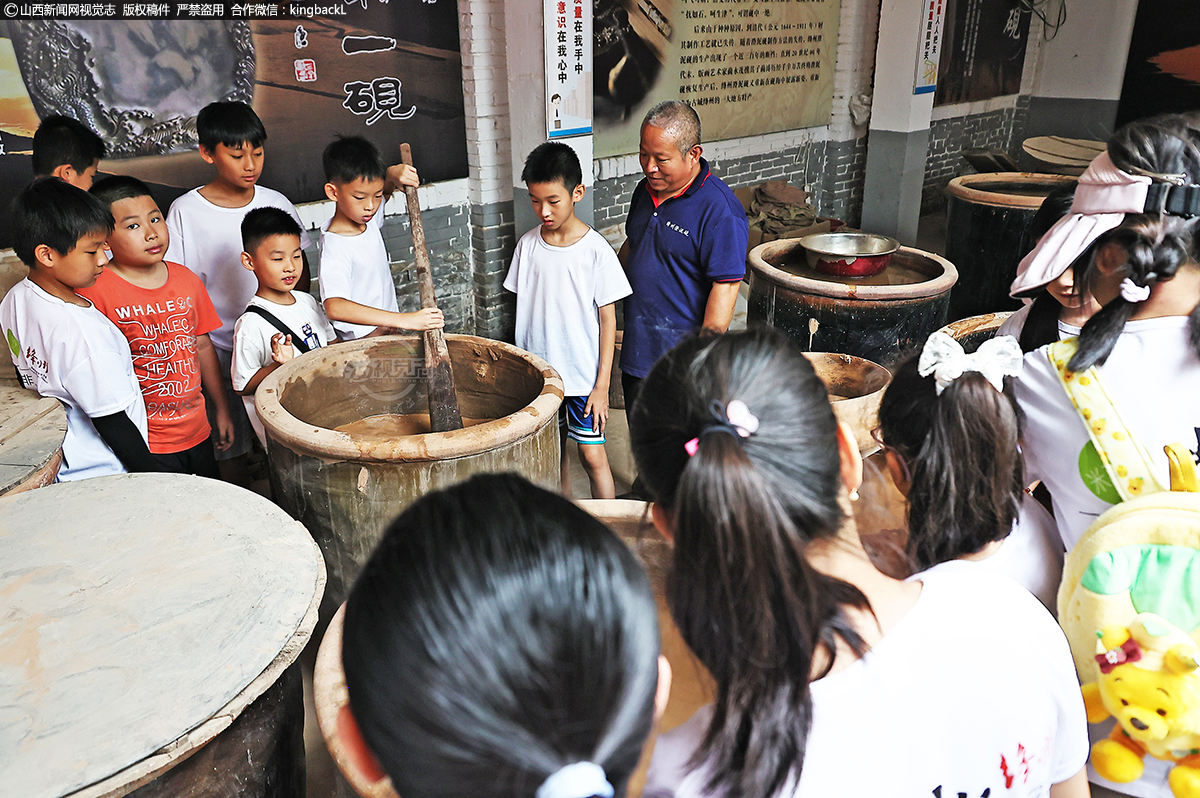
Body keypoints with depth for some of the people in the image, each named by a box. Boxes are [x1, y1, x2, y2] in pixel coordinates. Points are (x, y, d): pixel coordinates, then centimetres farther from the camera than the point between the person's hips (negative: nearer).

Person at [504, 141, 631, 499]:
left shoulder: (596, 250, -13)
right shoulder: (528, 245, -1)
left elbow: (608, 320, -10)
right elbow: (524, 309, 8)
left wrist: (602, 384, -11)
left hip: (583, 375, -4)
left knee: (593, 456, 1)